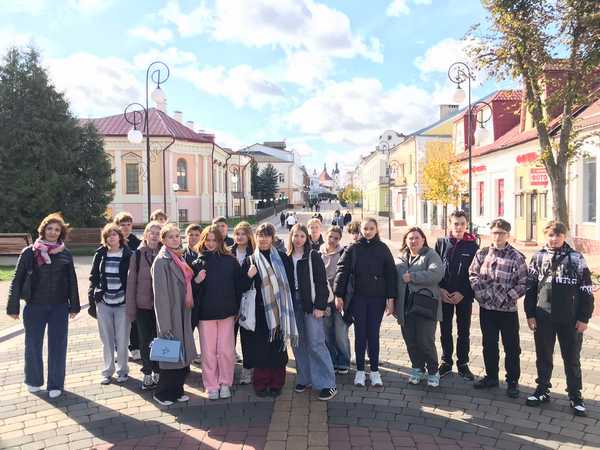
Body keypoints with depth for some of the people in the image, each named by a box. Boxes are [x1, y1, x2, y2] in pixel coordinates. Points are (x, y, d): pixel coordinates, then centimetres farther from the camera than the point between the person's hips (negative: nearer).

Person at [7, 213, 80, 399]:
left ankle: (55, 384, 17)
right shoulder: (29, 252, -2)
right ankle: (34, 381, 30)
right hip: (34, 307, -1)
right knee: (33, 345, 11)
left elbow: (72, 281, 7)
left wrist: (74, 306, 6)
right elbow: (17, 280, 0)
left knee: (58, 346, 4)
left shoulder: (65, 254, 3)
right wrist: (13, 306, -2)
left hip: (59, 307, 1)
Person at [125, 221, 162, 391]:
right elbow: (131, 282, -3)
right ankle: (147, 374, 23)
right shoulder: (137, 255, -3)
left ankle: (157, 372, 25)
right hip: (143, 305, 0)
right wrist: (130, 308, -5)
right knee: (145, 341, 9)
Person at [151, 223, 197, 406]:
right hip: (170, 315, -8)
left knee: (183, 355, 13)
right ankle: (162, 393, 19)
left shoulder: (180, 258, 11)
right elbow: (160, 294, -17)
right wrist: (165, 325, -19)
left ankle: (177, 390, 27)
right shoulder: (161, 261, -13)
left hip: (183, 314, 8)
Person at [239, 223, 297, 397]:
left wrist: (291, 309, -1)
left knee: (279, 347, 5)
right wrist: (248, 276, -17)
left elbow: (291, 284, 5)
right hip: (260, 313, 0)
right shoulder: (250, 261, 5)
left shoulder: (283, 258, 5)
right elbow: (242, 288, 3)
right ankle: (261, 384, 16)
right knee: (261, 349, 1)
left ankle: (276, 384, 17)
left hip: (280, 311, 1)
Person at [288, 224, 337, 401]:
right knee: (298, 343, 10)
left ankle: (328, 384, 2)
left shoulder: (313, 256, -4)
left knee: (315, 344, -6)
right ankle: (304, 378, 24)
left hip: (310, 304, -5)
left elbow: (321, 282, -7)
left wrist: (320, 306, -13)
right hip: (293, 304, 5)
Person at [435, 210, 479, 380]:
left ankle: (463, 364, 22)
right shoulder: (441, 243, 2)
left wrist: (463, 293, -11)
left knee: (464, 332, 9)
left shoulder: (473, 246, -2)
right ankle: (446, 362, 23)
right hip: (444, 295, 1)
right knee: (445, 331, 10)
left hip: (464, 296, -1)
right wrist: (440, 289, -8)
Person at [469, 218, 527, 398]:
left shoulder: (516, 257, -8)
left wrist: (508, 297, -14)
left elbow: (523, 282, -8)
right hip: (486, 307, 3)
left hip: (508, 309, -3)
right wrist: (481, 292, -6)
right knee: (489, 344, 14)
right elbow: (473, 274, 5)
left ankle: (512, 381, 21)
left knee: (511, 346, 6)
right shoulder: (482, 253, 2)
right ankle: (491, 376, 30)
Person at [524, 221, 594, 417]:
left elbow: (586, 290, -2)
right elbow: (530, 287, 6)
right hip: (543, 318, 2)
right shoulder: (538, 258, 3)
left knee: (572, 359, 9)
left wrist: (584, 318, -5)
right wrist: (530, 314, 2)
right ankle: (542, 390, 28)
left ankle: (575, 396, 23)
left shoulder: (576, 259, -3)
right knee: (543, 357, 13)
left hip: (571, 320, -2)